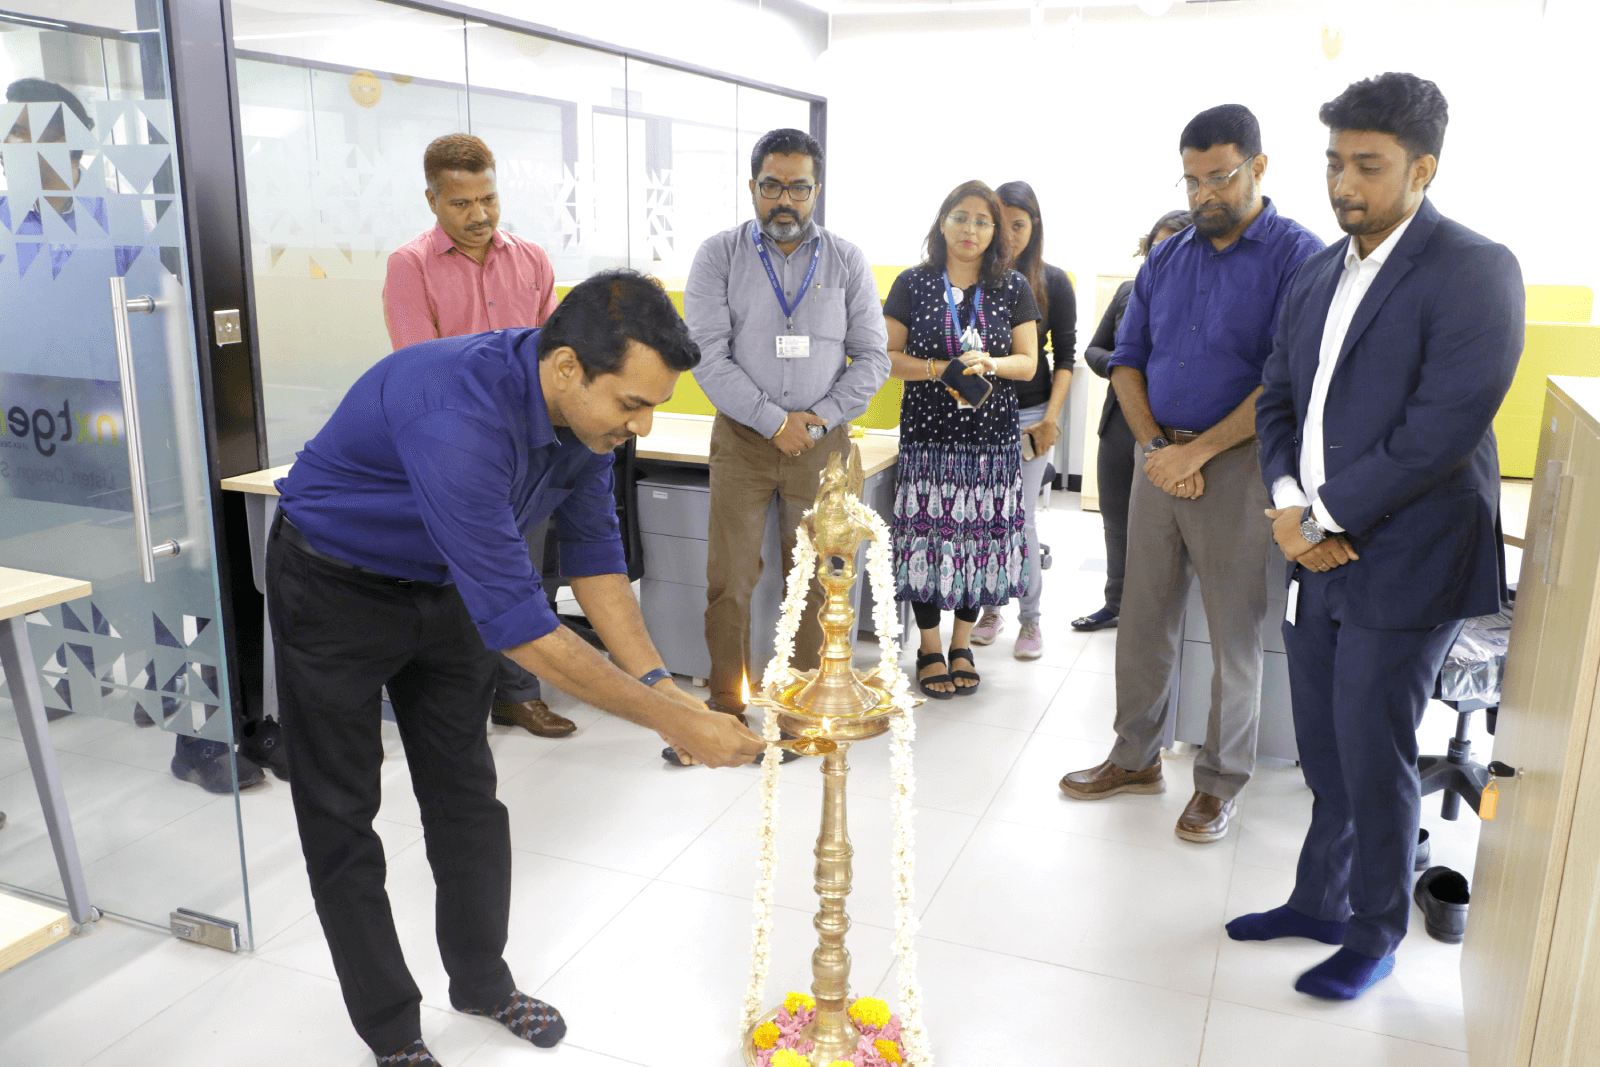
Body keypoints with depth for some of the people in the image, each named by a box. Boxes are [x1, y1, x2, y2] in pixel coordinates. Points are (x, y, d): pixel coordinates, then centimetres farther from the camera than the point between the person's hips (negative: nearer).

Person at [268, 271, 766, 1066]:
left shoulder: (586, 408, -17)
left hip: (443, 586, 7)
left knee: (466, 795, 13)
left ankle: (482, 981, 31)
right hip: (335, 588, -6)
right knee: (341, 817, 3)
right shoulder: (460, 418, -42)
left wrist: (660, 683, -15)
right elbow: (517, 625, -40)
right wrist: (669, 721, -35)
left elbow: (591, 549, -5)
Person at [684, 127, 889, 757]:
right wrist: (773, 421, -14)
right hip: (742, 439, -1)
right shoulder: (719, 256, 1)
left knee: (813, 579, 6)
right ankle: (727, 705, 14)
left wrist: (819, 418, -10)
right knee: (729, 579, 0)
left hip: (822, 440, 1)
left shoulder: (846, 261, 5)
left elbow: (871, 357, 3)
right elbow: (707, 354, -7)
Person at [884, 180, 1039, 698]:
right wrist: (941, 370, -14)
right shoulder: (913, 283, 3)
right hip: (929, 434, -1)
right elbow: (887, 356, 0)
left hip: (992, 436, 2)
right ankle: (929, 649, 15)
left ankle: (961, 644, 22)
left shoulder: (1013, 287, 7)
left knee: (980, 535, 3)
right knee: (929, 533, -1)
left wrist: (988, 364, -14)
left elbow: (1028, 362, 6)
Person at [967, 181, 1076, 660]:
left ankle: (1030, 618, 12)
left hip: (1029, 413, -1)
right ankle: (990, 608, 21)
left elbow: (1065, 355, 3)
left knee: (1020, 518, -3)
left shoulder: (1054, 282, 3)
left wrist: (1052, 414, -6)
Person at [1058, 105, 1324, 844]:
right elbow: (1127, 360, 11)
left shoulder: (1297, 256, -6)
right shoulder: (1165, 262, 11)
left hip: (1236, 464, -5)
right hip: (1160, 461, 5)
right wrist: (1154, 444, -4)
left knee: (1234, 632, 4)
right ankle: (1136, 757, 26)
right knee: (1143, 618, 11)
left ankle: (1220, 782, 19)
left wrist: (1197, 452, -15)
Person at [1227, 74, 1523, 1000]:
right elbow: (1279, 397, 11)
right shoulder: (1321, 274, 12)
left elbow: (1445, 427, -19)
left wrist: (1328, 514, -15)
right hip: (1321, 554, 6)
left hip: (1403, 565, -6)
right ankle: (1320, 900, 33)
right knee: (1326, 750, 16)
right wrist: (1290, 501, -6)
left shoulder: (1474, 270, -11)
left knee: (1375, 758, 4)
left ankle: (1376, 935, 24)